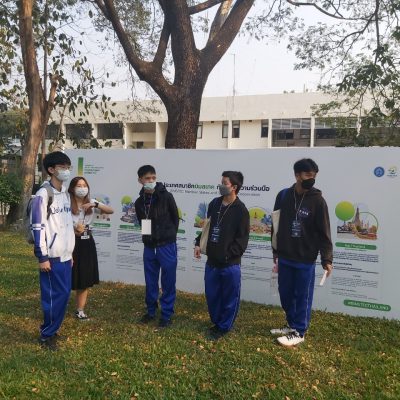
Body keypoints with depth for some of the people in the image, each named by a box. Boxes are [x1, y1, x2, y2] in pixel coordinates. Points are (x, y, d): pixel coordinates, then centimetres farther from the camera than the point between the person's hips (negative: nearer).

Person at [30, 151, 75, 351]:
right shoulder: (43, 195, -12)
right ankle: (46, 335, 15)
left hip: (65, 256, 8)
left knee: (64, 293, 11)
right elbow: (37, 227, -14)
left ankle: (52, 330, 26)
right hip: (52, 257, -7)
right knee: (53, 296, -1)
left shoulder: (66, 194, 12)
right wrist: (42, 257, -15)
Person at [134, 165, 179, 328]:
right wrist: (148, 237, 5)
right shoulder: (139, 202, 2)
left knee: (168, 282, 4)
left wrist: (168, 237, 4)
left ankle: (166, 314, 17)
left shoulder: (166, 197, -9)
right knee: (150, 282, 14)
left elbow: (175, 219, 0)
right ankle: (151, 311, 31)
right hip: (149, 247, 4)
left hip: (167, 246, -4)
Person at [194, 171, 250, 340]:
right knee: (211, 295, 16)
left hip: (230, 264, -6)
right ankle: (216, 322, 35)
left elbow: (242, 239, -13)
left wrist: (228, 255, -18)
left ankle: (223, 327, 25)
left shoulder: (241, 210, -12)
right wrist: (198, 243, 6)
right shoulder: (214, 204, 6)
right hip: (212, 261, 6)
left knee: (229, 298, 8)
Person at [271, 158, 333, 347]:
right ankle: (292, 325, 34)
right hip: (285, 257, 5)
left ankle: (299, 332, 21)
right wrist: (276, 250, 13)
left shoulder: (317, 200, -10)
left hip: (305, 260, -4)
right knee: (285, 294, 15)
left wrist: (326, 259, -12)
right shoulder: (283, 196, 1)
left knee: (302, 297, 7)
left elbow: (324, 232, -8)